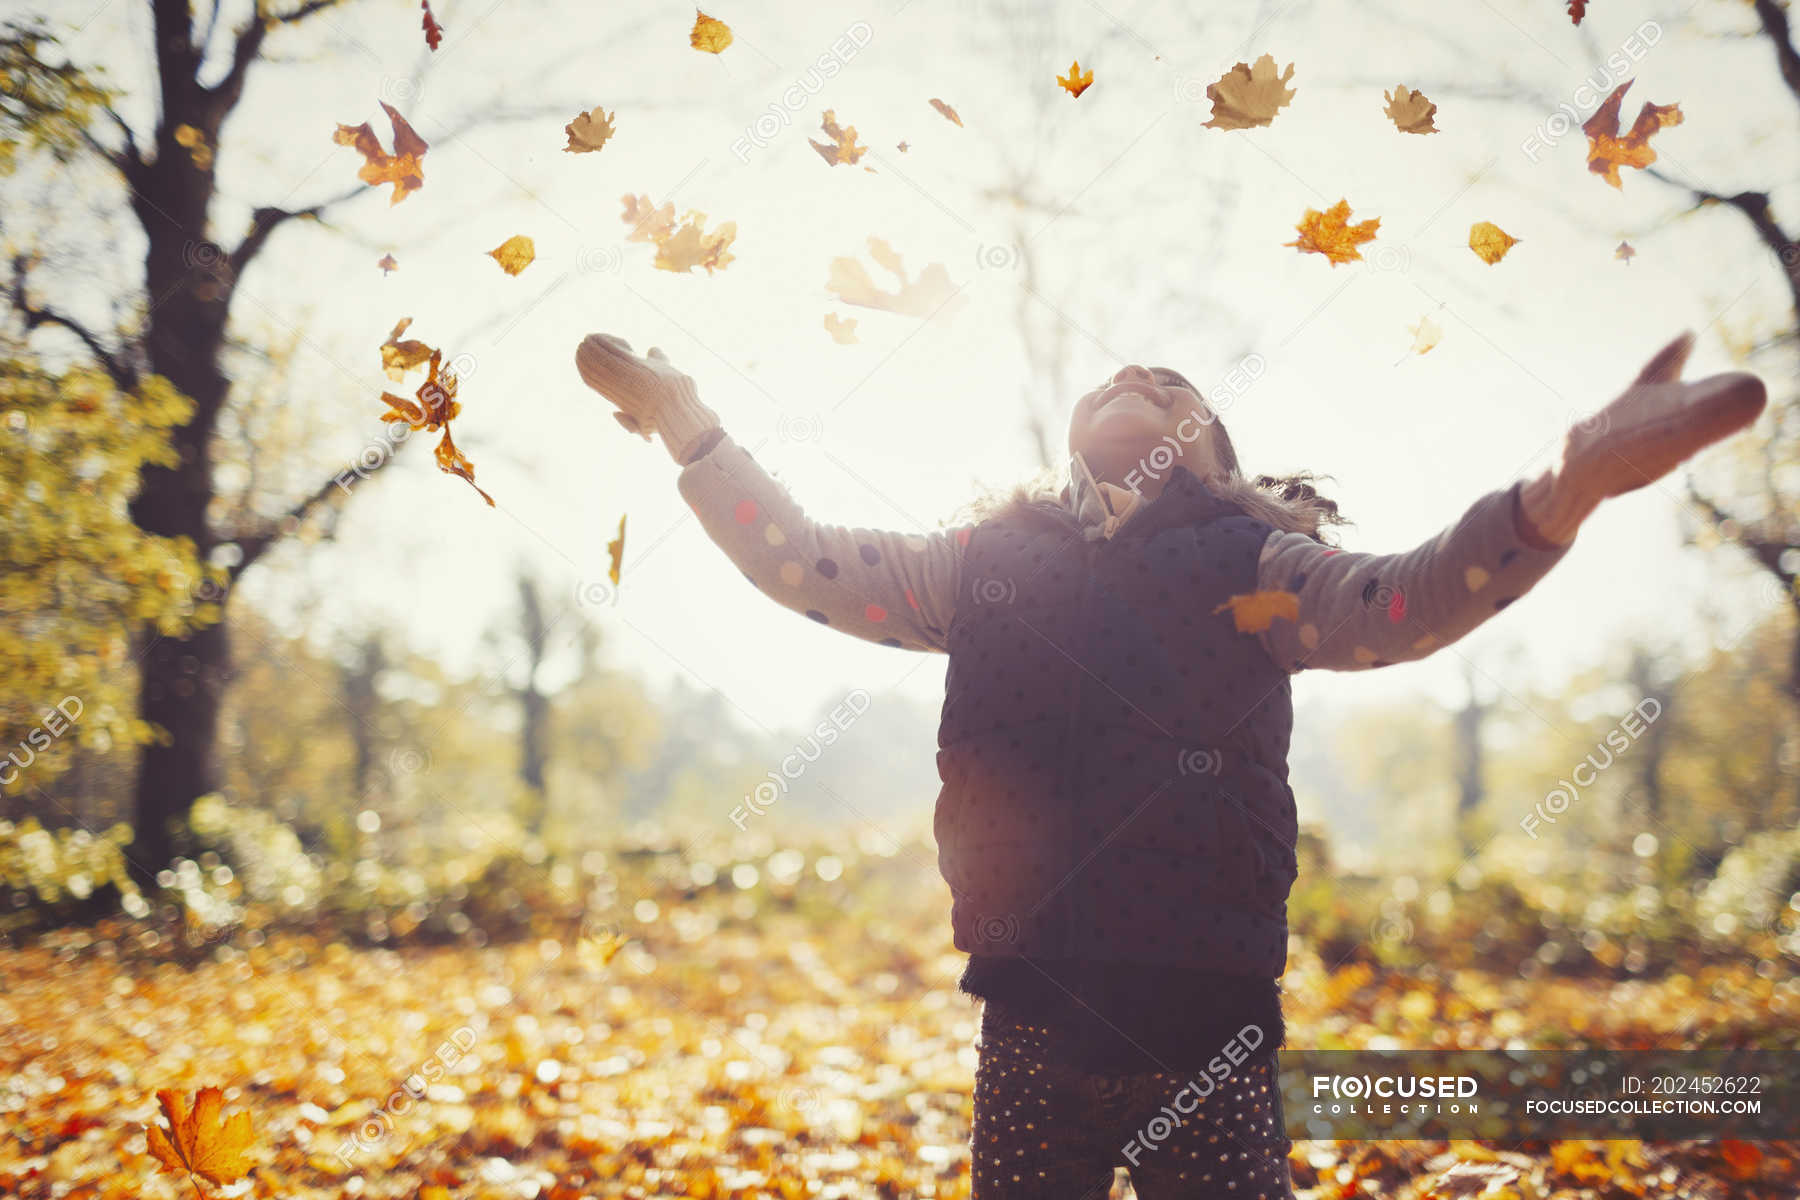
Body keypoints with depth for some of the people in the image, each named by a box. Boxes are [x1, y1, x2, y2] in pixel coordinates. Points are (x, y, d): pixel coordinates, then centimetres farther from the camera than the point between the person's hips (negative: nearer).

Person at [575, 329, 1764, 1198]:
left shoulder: (1245, 566, 4)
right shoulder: (989, 561, 13)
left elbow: (1400, 603, -13)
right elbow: (800, 561, 11)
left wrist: (1566, 489, -30)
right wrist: (692, 427, 2)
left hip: (1204, 1036, -2)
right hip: (1032, 1035, 2)